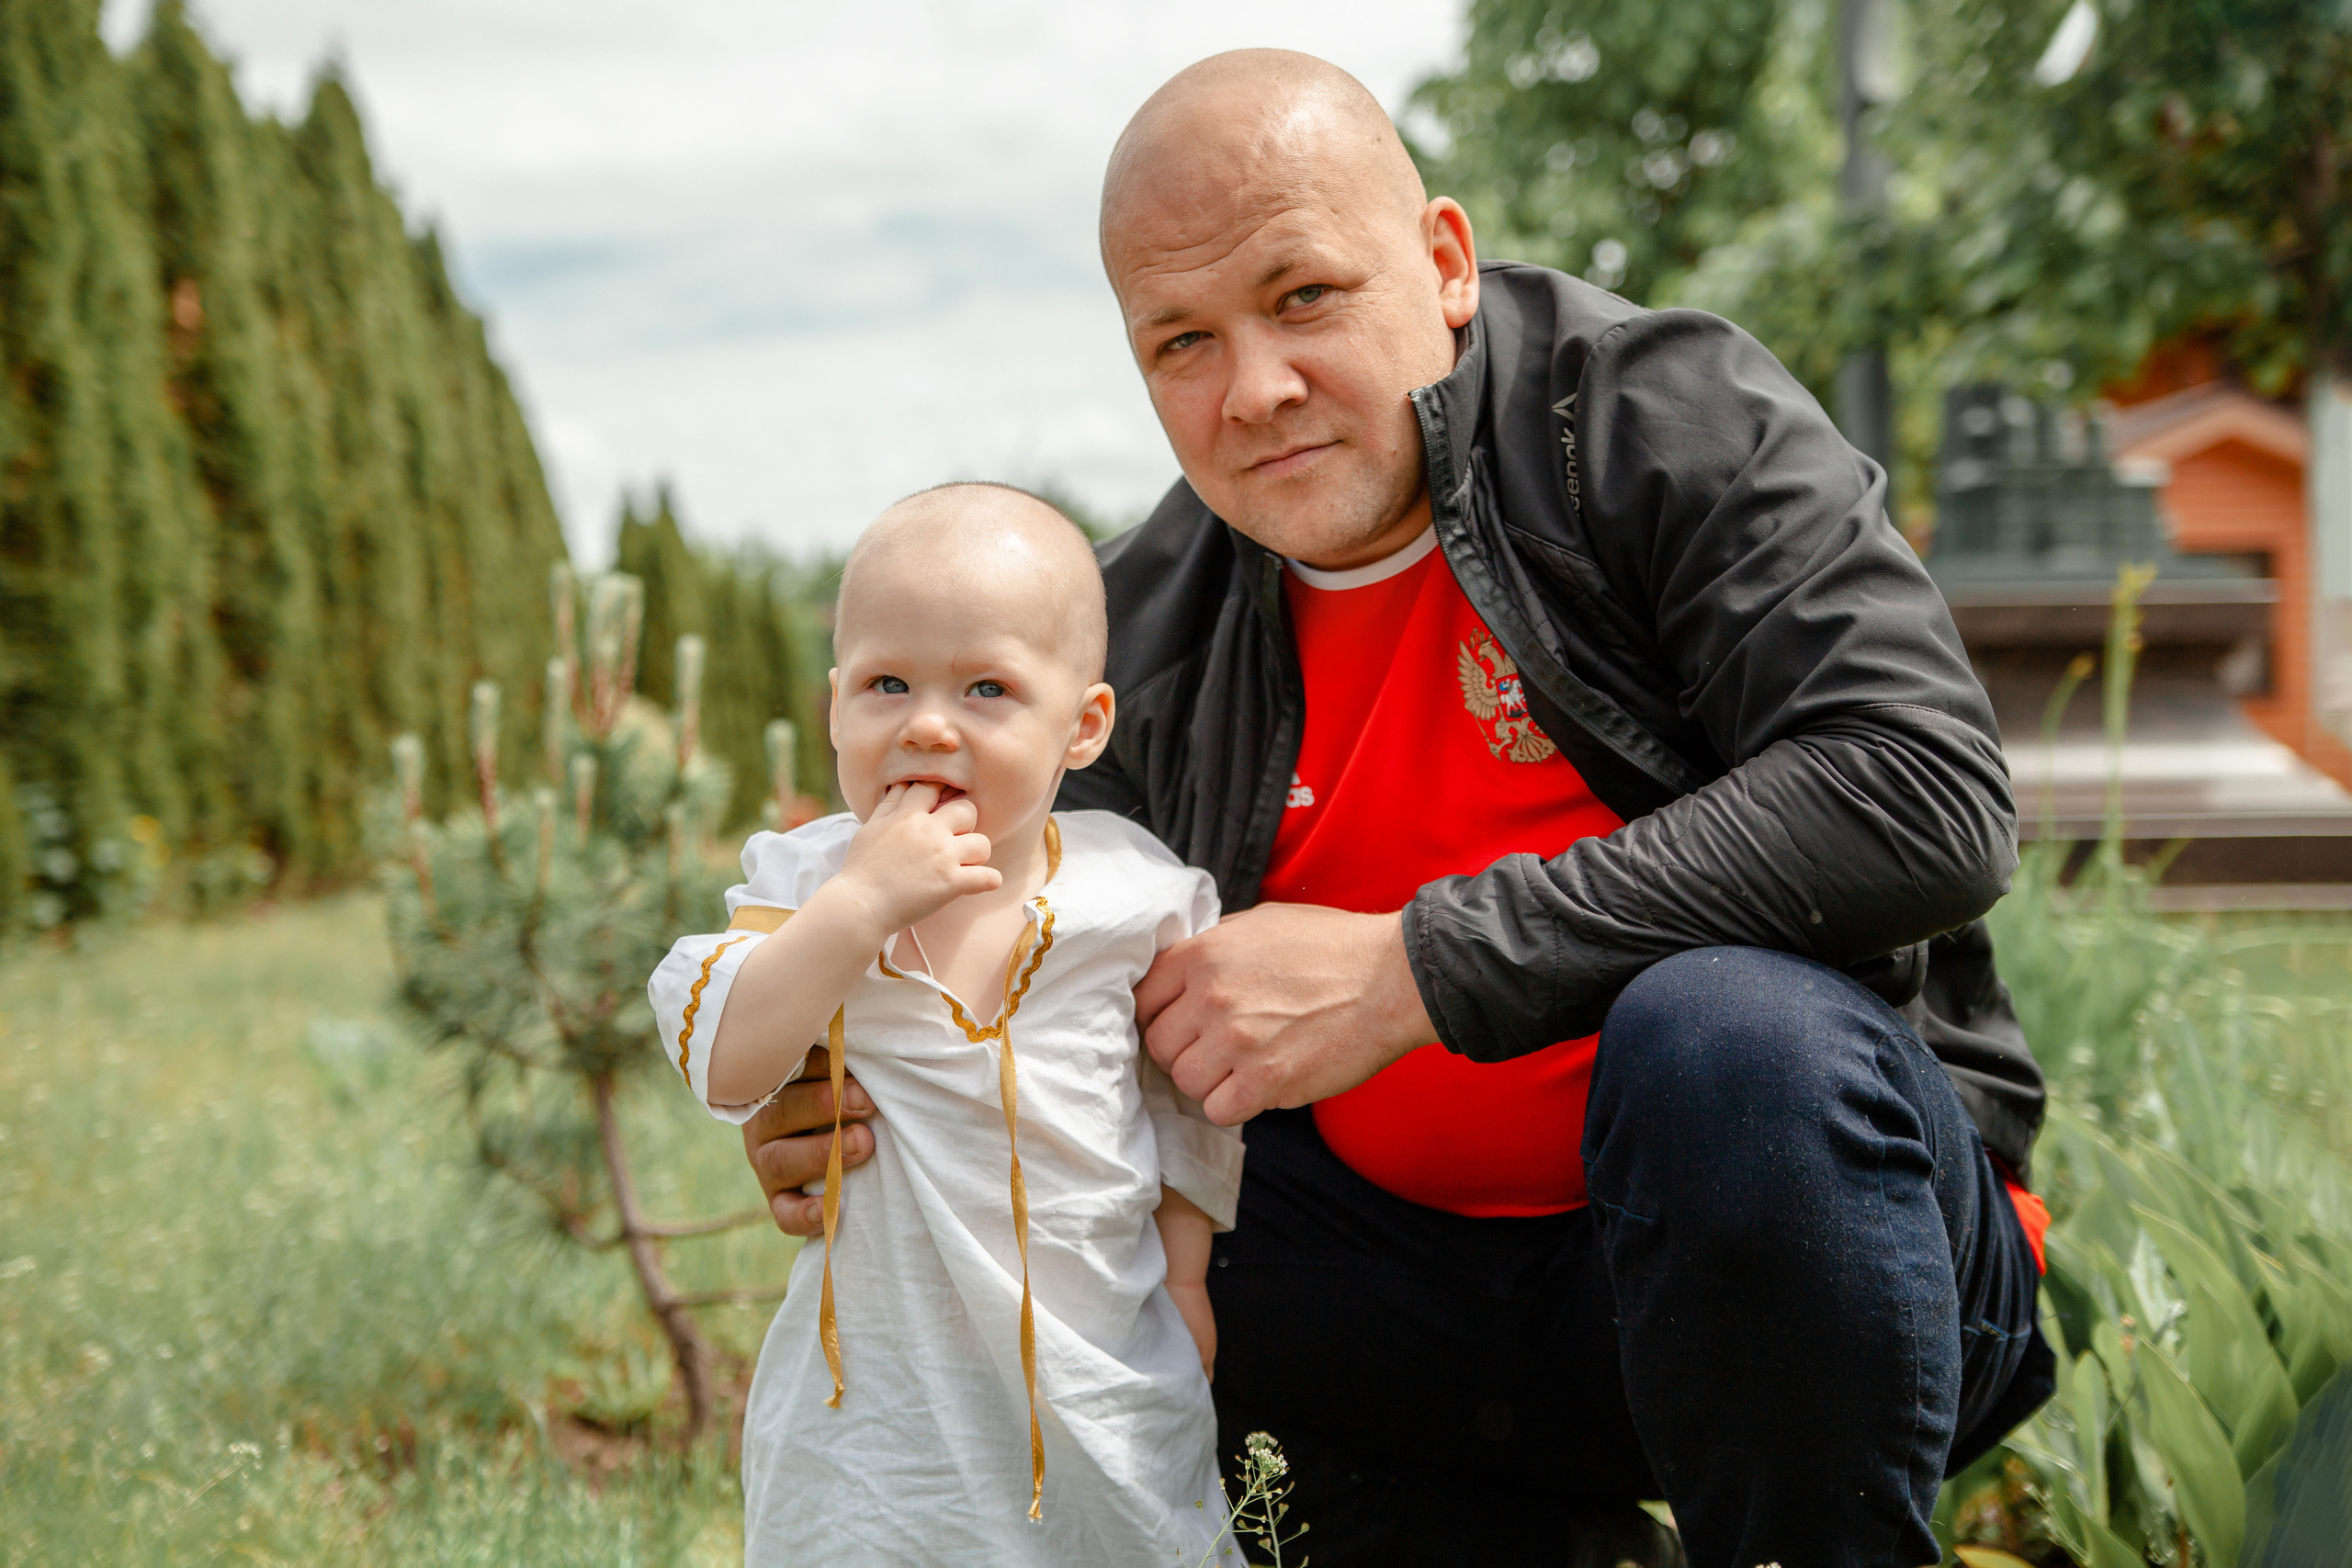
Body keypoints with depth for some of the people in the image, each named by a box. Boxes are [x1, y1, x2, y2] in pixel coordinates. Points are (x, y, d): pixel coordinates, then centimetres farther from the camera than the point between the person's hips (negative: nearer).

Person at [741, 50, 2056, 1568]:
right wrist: (874, 1127, -11)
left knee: (1729, 1033, -36)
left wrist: (1419, 969, -25)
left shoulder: (1664, 415, -9)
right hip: (1438, 1294, 5)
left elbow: (1927, 794, -24)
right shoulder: (1152, 630, 6)